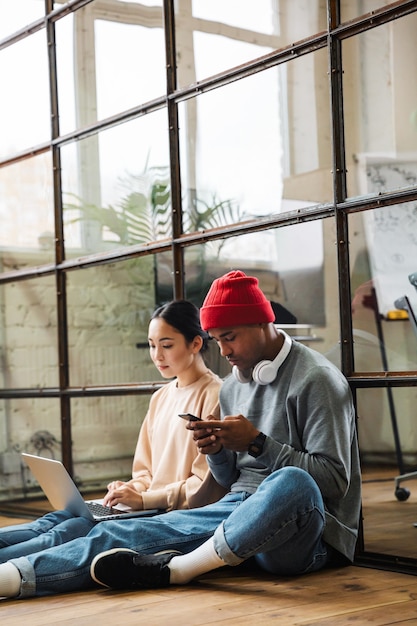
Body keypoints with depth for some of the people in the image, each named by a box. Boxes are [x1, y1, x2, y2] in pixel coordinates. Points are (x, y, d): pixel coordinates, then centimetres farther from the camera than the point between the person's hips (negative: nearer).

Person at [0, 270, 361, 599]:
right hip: (240, 511, 6)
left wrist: (257, 443, -18)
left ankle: (171, 570, -30)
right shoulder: (233, 386, 16)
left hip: (307, 531, -6)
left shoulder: (315, 379, -7)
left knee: (291, 484, -42)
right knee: (121, 535, -14)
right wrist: (217, 449, -3)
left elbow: (335, 480, -13)